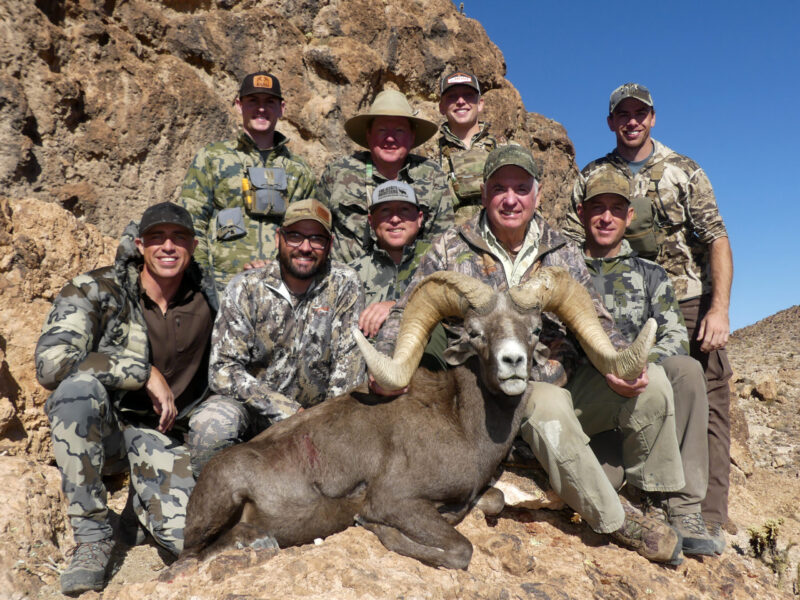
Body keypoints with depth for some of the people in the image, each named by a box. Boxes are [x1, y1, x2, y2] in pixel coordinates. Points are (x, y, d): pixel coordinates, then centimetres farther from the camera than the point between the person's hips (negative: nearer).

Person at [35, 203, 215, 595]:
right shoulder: (94, 291, -11)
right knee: (80, 385, -37)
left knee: (189, 536, -24)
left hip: (159, 435, 1)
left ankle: (142, 498, 14)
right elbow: (51, 363, -24)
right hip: (97, 430, 0)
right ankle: (93, 538, -20)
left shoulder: (205, 298, -2)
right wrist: (145, 373, -25)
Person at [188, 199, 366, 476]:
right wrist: (287, 411, -22)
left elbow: (349, 366, -8)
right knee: (211, 424, -30)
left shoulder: (344, 286, -7)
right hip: (251, 405, -1)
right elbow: (223, 370, -13)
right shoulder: (246, 287, -7)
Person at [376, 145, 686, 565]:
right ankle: (614, 520, -11)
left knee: (651, 382, -14)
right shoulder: (450, 251, 2)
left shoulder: (563, 254, 11)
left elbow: (594, 320, 12)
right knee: (549, 405, -35)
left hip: (567, 384, 4)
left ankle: (654, 497, 8)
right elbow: (405, 314, 3)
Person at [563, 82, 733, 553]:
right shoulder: (591, 178, 7)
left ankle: (708, 518, 3)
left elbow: (716, 239, -1)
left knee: (707, 400, -5)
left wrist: (720, 308, -11)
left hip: (691, 303, 0)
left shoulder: (684, 171, 5)